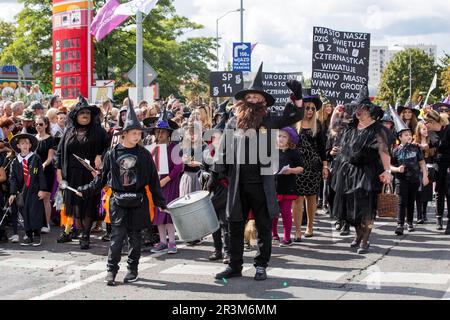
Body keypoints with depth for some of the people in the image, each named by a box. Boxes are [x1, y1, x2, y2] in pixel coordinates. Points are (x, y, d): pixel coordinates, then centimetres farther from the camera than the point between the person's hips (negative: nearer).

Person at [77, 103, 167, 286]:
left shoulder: (144, 154, 1)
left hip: (138, 201, 1)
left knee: (135, 237, 8)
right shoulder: (112, 154, 1)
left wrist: (160, 201, 3)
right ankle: (111, 270, 3)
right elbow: (102, 178, 9)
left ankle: (132, 270, 21)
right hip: (118, 201, -1)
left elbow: (153, 179, 5)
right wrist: (86, 191, 4)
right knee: (117, 236, -6)